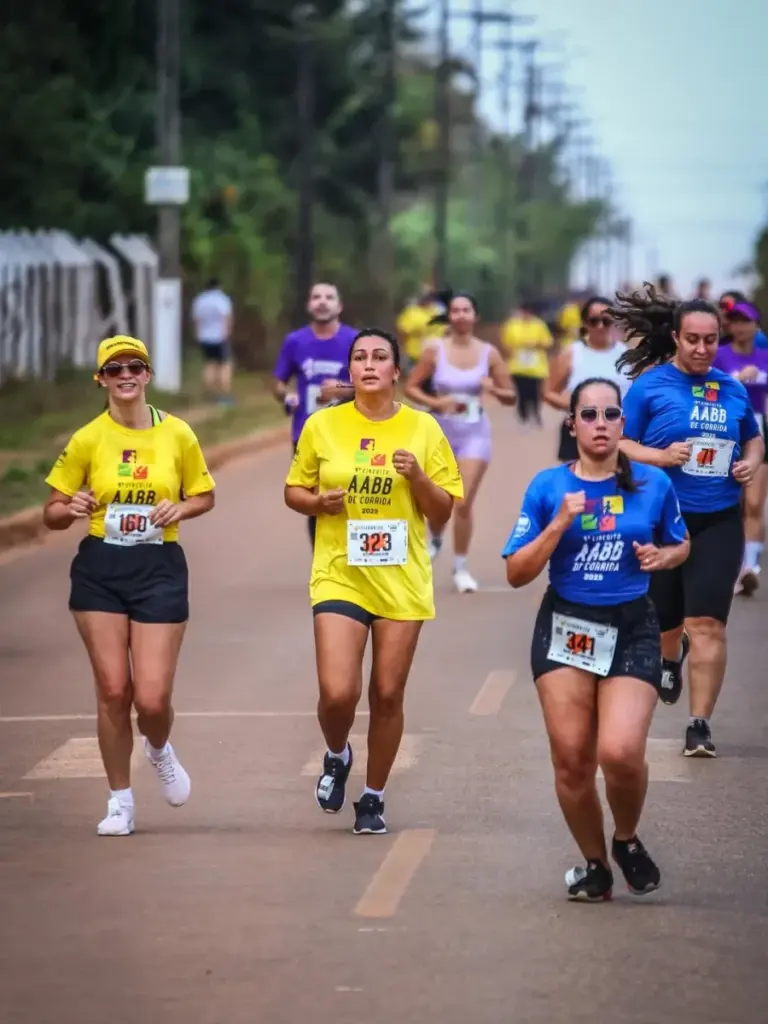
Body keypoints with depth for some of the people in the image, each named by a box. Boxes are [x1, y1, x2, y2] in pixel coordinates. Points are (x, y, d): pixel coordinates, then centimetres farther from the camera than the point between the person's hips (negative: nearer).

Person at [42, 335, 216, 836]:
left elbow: (205, 496, 13)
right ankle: (121, 800, 15)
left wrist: (179, 508, -9)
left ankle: (159, 750, 31)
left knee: (153, 698, -6)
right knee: (113, 690, -1)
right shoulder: (87, 440, -1)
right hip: (100, 570, 1)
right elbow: (52, 513, 4)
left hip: (160, 569, 0)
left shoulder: (178, 434, 0)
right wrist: (72, 509, -18)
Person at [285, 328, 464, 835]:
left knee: (388, 695, 3)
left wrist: (418, 477, -14)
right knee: (338, 693, -12)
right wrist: (318, 502, -10)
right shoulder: (322, 426, 1)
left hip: (402, 580, 1)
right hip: (339, 575, -1)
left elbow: (443, 513, 4)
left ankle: (374, 798, 21)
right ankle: (337, 756, 22)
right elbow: (294, 491, 11)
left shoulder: (423, 429, 1)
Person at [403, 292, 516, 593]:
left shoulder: (489, 353, -2)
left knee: (464, 503, -10)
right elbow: (410, 387, -1)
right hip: (440, 432, 1)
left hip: (474, 433, -1)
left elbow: (511, 397, 3)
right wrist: (433, 402, -18)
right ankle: (434, 540, 45)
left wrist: (495, 390, -19)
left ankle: (461, 568, 3)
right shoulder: (435, 351, -5)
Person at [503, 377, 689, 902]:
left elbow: (680, 545, 19)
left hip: (633, 630, -1)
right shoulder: (549, 486, 0)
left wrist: (661, 557, -4)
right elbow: (516, 573, -2)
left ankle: (627, 840, 12)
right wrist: (559, 524, -14)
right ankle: (595, 866, 20)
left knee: (621, 752, -18)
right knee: (572, 760, -2)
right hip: (565, 629, 1)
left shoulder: (653, 484, 2)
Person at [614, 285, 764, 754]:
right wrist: (661, 456, -22)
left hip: (719, 522, 1)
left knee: (707, 623, -10)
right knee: (665, 621, 14)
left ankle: (701, 724, -6)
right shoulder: (650, 385, -5)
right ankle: (671, 658, 51)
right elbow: (620, 444, -5)